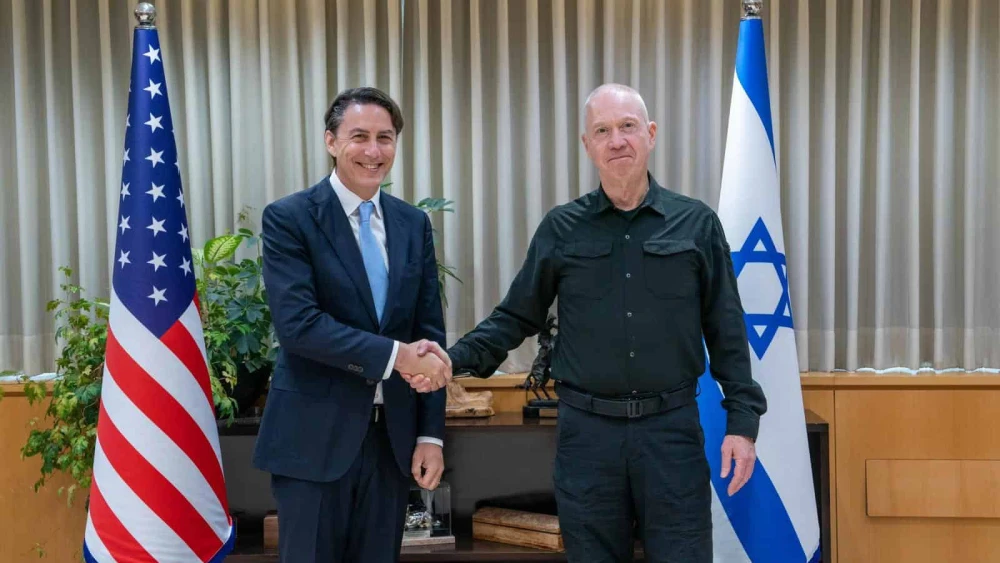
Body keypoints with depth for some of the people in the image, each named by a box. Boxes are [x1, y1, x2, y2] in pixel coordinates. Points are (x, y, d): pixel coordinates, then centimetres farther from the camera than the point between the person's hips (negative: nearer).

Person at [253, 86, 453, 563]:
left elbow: (430, 331, 8)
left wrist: (430, 434, 3)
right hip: (315, 437, -4)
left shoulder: (413, 223, 8)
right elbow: (296, 323, -18)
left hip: (393, 437, 5)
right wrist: (395, 355, -20)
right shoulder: (288, 218, -7)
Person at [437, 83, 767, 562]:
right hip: (587, 431, 1)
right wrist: (456, 357, -9)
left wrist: (742, 420, -1)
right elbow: (517, 317, 7)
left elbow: (726, 332, 4)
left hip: (673, 428, -1)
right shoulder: (561, 229, 4)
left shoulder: (697, 224, 2)